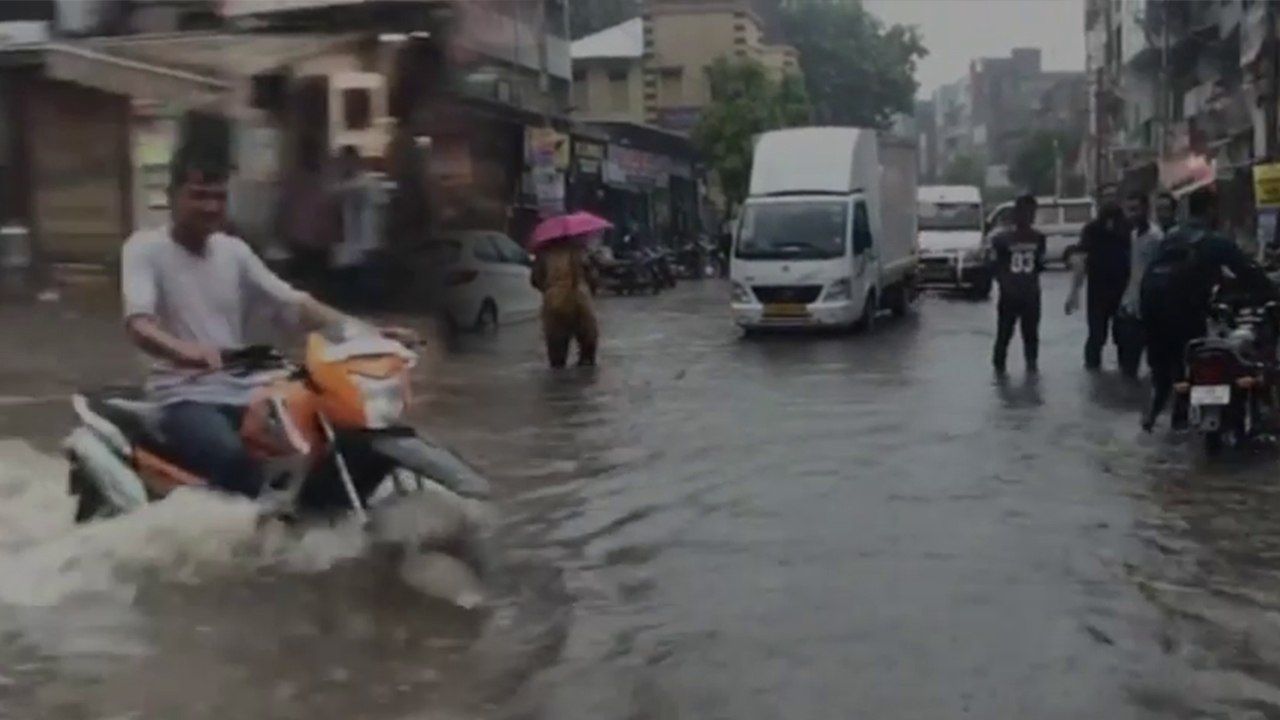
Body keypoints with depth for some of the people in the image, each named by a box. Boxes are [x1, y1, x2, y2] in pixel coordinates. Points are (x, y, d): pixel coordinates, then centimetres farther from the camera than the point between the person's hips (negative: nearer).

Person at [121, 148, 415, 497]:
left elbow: (295, 303, 5)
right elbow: (138, 324, -21)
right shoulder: (144, 248, -4)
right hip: (185, 397, -5)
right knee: (232, 457, -36)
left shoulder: (234, 250, 12)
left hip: (242, 392, 5)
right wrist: (183, 350, -44)